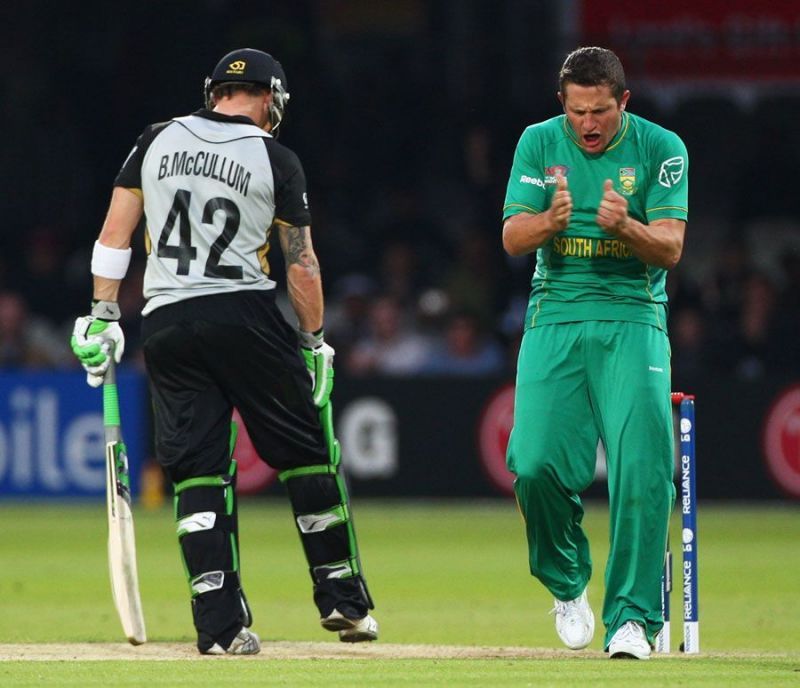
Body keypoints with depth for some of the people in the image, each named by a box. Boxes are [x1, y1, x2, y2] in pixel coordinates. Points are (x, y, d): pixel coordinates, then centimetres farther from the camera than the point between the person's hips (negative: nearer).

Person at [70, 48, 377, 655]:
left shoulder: (158, 141, 8)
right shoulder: (275, 159, 0)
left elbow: (114, 233, 5)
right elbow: (302, 264, 1)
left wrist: (103, 317, 8)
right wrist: (314, 344, 10)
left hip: (165, 323, 3)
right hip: (245, 313, -3)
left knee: (197, 469, 3)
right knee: (306, 452, 9)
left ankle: (220, 624, -6)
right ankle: (343, 599, 11)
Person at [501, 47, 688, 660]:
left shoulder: (661, 149, -1)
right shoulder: (540, 143, 4)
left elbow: (671, 249, -8)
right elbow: (512, 238, -2)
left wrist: (624, 227, -28)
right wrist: (553, 218, -23)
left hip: (633, 320, -1)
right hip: (556, 319, 1)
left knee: (642, 466, -16)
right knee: (536, 463, -12)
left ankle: (632, 618, -11)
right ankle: (567, 583, 16)